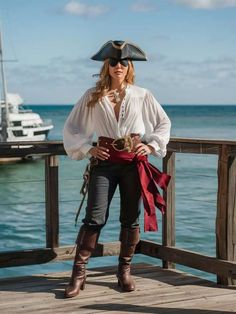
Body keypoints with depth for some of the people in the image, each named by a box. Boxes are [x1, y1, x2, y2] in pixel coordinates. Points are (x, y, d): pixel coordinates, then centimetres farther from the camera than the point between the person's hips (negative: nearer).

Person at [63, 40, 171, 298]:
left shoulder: (142, 96, 5)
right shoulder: (93, 96, 3)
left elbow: (164, 123, 15)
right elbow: (71, 127, 8)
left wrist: (151, 145, 2)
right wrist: (88, 149, -2)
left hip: (134, 161, 1)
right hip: (105, 161, -1)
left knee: (131, 218, 5)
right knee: (95, 217, -7)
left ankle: (124, 271, 19)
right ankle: (78, 274, -1)